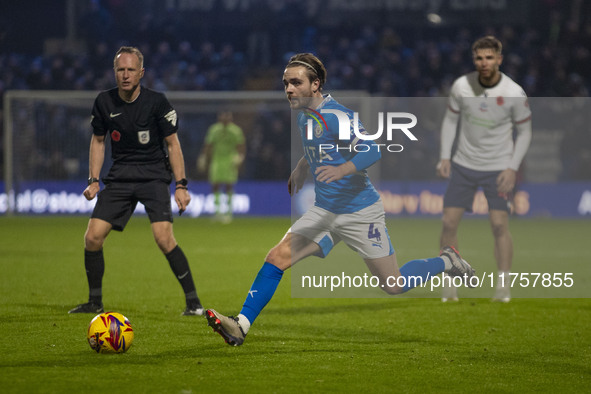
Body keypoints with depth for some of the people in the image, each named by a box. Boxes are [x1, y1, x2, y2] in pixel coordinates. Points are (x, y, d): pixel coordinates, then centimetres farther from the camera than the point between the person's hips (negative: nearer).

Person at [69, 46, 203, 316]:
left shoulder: (156, 102, -9)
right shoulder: (104, 102, 0)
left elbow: (172, 143, -3)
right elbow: (98, 140, 14)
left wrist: (181, 185, -9)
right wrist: (93, 180, 5)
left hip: (154, 175, -4)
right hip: (119, 177, 4)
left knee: (164, 238, -21)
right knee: (92, 238, -6)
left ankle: (193, 301, -10)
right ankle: (95, 302, 12)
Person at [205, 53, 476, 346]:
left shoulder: (334, 116, -20)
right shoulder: (304, 116, 6)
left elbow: (373, 150, -30)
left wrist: (341, 170, -43)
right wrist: (301, 169, 21)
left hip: (360, 213, -7)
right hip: (324, 212, 7)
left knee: (393, 286, 2)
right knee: (276, 258, -12)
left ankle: (446, 261, 28)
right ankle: (241, 325, -13)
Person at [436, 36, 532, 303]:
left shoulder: (514, 94, -14)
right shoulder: (461, 86, -8)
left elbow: (524, 131, -2)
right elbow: (450, 119, 7)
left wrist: (513, 168, -10)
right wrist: (445, 157, -2)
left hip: (498, 168, -2)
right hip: (463, 164, 2)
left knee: (499, 223, -13)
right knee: (449, 222, -4)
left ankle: (503, 286, -2)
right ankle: (450, 284, 7)